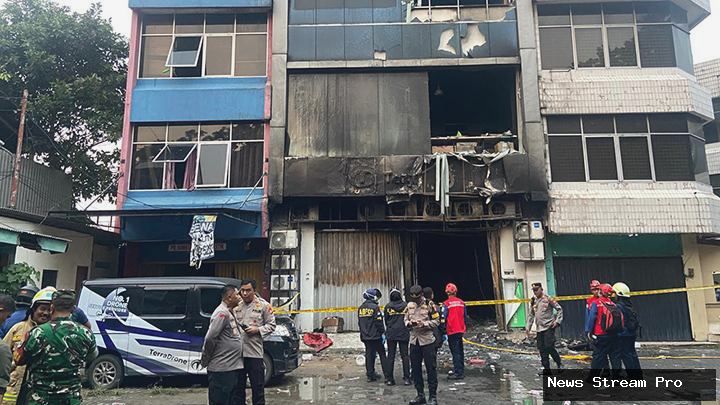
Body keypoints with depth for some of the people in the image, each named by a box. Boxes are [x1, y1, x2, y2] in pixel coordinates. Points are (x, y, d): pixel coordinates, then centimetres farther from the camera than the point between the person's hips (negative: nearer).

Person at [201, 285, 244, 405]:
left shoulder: (230, 312, 13)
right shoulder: (222, 313, -18)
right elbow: (210, 338, -21)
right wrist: (205, 360, -12)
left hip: (234, 367, 10)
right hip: (222, 369, -10)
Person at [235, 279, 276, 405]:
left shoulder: (263, 305, -1)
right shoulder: (236, 305, 8)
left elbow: (271, 325, 1)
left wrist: (257, 330, -13)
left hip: (254, 352, -3)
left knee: (258, 387, 4)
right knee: (238, 386, 15)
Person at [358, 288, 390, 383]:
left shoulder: (360, 308, 9)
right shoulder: (375, 307, -13)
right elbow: (379, 322, -16)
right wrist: (383, 332, -8)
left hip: (365, 336, 6)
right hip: (375, 336, -6)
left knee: (369, 355, 12)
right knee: (382, 355, -1)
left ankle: (370, 375, 15)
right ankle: (388, 377, -3)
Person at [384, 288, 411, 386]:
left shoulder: (388, 306, -2)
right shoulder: (405, 305, -3)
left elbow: (386, 320, 6)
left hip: (391, 334, 0)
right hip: (404, 333, 0)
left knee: (390, 356, 6)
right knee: (405, 355, 6)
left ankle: (390, 379, 6)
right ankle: (406, 378, 5)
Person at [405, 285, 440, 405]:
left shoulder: (429, 305, -8)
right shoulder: (409, 305, 6)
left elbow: (436, 321, -6)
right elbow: (406, 320, 12)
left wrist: (424, 323, -19)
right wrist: (409, 323, -10)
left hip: (427, 341, -5)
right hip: (414, 341, 5)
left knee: (431, 369, 1)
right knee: (415, 368, 10)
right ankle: (420, 395, 23)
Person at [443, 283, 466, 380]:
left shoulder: (446, 304, -12)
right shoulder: (462, 302, 4)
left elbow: (444, 318, -12)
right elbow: (465, 316, 10)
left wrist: (443, 329, -1)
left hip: (452, 331, -6)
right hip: (461, 330, 6)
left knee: (455, 351, -2)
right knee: (460, 350, 16)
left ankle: (458, 373, -3)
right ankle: (461, 370, 24)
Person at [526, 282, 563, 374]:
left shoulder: (548, 299, -8)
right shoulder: (533, 301, 10)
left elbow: (559, 309, -3)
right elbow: (531, 315, 17)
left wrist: (557, 321, -11)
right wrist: (528, 327, 14)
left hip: (549, 327, -6)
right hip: (539, 329, 6)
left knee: (549, 347, -10)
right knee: (542, 349, 6)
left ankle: (559, 364, 12)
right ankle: (546, 368, 15)